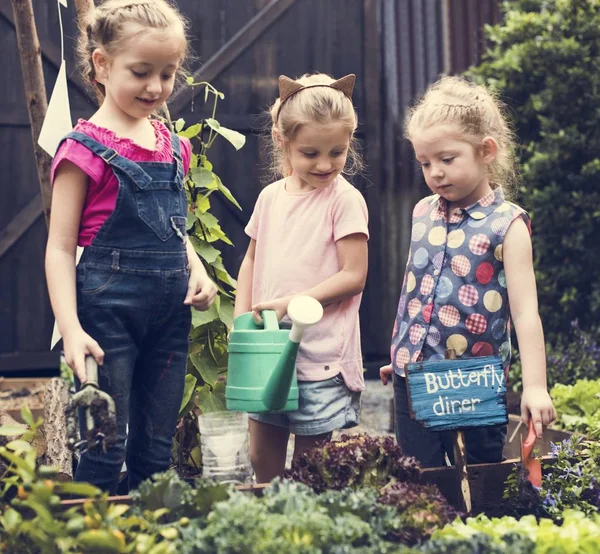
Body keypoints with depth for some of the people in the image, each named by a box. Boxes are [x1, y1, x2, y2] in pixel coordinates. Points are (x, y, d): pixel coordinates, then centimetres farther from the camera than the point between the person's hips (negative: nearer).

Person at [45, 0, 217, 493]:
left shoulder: (173, 147, 11)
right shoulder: (86, 148, -8)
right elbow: (61, 247, -10)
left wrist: (197, 271, 4)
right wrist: (71, 329, -19)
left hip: (169, 312, 6)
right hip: (107, 308, -6)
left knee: (157, 451, 13)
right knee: (104, 450, -2)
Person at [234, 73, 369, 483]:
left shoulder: (345, 199, -9)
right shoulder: (271, 197, 8)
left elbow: (353, 276, -13)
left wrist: (292, 302, -18)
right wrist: (241, 317, 5)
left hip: (322, 357, -5)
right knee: (262, 455, 13)